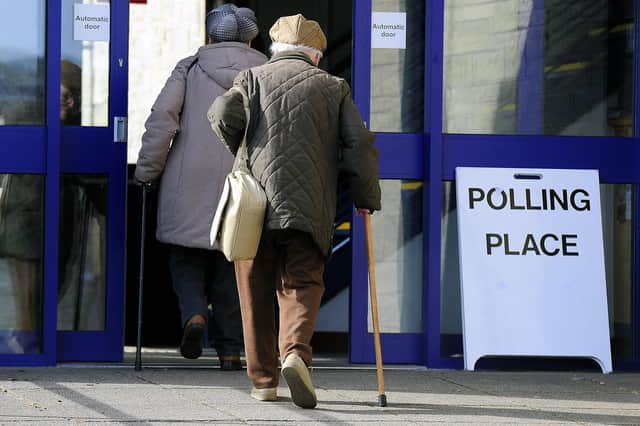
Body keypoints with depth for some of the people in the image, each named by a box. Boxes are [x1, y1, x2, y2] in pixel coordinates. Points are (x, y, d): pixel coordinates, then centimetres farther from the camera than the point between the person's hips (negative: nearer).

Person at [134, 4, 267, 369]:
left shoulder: (190, 68, 7)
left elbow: (162, 117, -4)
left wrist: (148, 171, 0)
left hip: (190, 181, -1)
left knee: (187, 257, 11)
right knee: (231, 262, 10)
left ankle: (194, 313, -17)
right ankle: (231, 350, 8)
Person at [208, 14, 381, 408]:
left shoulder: (253, 78, 11)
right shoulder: (333, 87, 12)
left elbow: (223, 115, -6)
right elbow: (360, 144, 4)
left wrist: (244, 154, 14)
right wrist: (367, 198, 14)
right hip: (308, 208, -1)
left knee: (257, 293, 10)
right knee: (302, 285, 2)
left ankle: (263, 380, 12)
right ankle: (296, 352, -25)